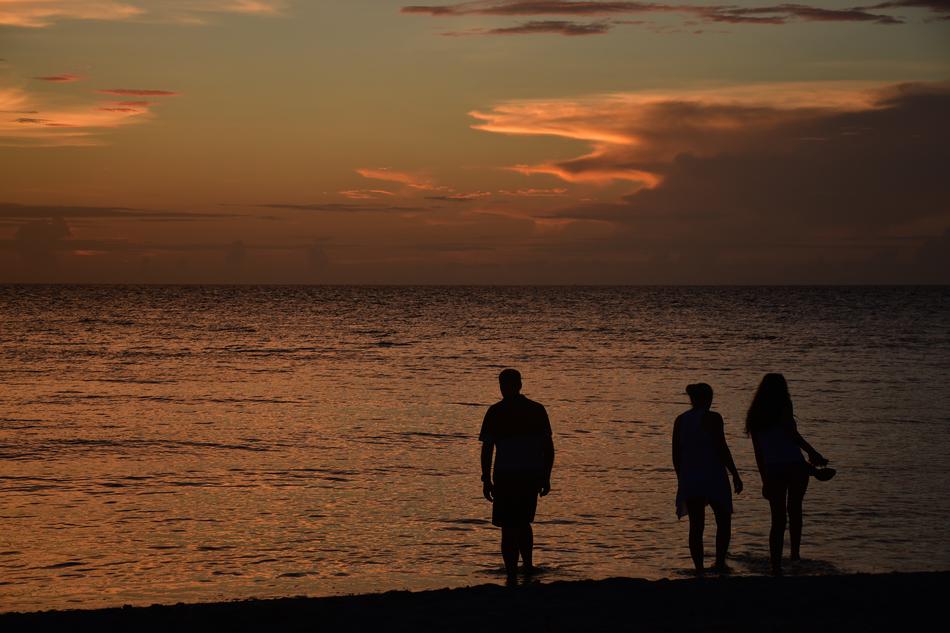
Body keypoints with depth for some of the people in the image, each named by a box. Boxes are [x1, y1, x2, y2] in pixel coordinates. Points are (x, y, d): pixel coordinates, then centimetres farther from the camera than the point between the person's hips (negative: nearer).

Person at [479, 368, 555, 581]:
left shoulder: (495, 412, -3)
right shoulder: (537, 410, 7)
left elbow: (487, 448, -6)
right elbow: (549, 447, 7)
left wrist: (486, 480, -1)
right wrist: (546, 477, 14)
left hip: (506, 476, -4)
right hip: (533, 476, 4)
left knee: (509, 527, 2)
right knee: (523, 522, 23)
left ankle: (512, 575, -1)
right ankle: (528, 566, 22)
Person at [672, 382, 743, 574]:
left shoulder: (680, 421, 7)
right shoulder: (712, 418, -9)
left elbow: (676, 454, 9)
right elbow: (722, 449, -12)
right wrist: (735, 476, -6)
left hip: (689, 479, 5)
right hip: (713, 477, -5)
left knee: (696, 526, 7)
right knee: (723, 521, 10)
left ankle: (699, 569, 3)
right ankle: (720, 562, 0)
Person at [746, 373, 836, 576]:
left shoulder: (755, 416, 15)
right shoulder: (783, 406, 0)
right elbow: (792, 433, -14)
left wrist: (765, 479, 19)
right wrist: (813, 453, -10)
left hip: (773, 470, 4)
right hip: (795, 466, -3)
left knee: (778, 519, 7)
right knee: (794, 510, 17)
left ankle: (776, 566, 2)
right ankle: (795, 551, 13)